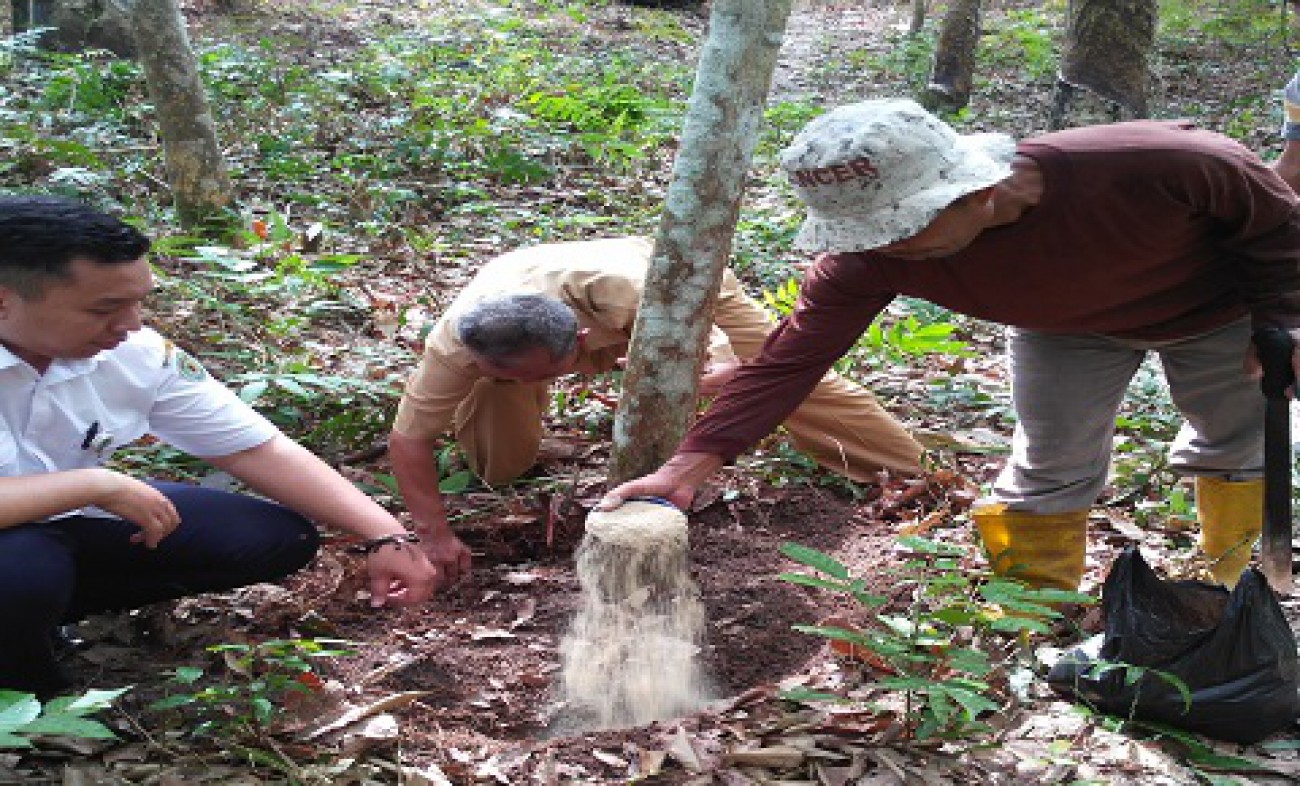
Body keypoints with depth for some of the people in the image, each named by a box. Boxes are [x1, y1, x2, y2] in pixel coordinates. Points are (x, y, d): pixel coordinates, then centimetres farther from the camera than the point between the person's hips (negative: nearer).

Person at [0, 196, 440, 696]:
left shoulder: (137, 354, -15)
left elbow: (258, 449, -11)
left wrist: (385, 536, -20)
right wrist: (95, 484, -34)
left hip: (71, 524, 5)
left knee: (281, 538, -5)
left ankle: (42, 607, 5)